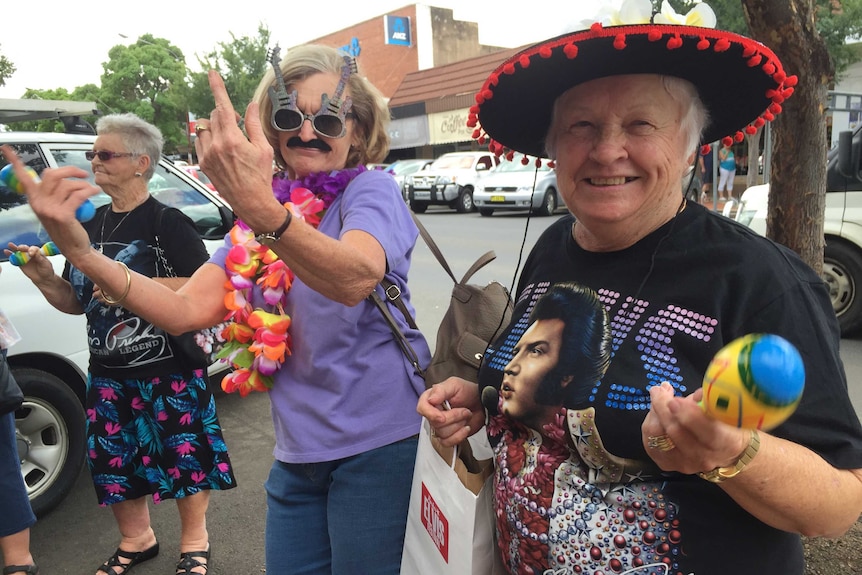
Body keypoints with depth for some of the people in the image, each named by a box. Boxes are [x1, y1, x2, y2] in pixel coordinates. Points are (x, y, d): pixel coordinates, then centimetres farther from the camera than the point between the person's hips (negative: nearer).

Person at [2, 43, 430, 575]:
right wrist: (80, 252, -11)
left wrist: (261, 209, -48)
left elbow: (355, 278, -32)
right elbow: (186, 310, 0)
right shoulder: (263, 214, 9)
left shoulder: (370, 188, -9)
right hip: (298, 452, 5)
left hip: (379, 445, -5)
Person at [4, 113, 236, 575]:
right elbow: (76, 302, 14)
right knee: (113, 461, 16)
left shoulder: (167, 222, -12)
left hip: (171, 371, -7)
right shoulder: (90, 225, 9)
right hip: (107, 373, 7)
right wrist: (44, 279, -5)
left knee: (184, 455, 4)